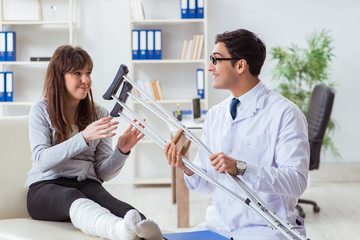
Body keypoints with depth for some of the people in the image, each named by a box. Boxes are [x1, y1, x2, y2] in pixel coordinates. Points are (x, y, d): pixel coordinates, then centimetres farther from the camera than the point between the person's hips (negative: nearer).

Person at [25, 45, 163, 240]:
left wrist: (121, 151, -13)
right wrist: (83, 137, -22)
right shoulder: (41, 111, 6)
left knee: (104, 198, -35)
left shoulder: (99, 114, 15)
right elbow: (41, 161, -11)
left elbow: (103, 172, 9)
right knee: (72, 198, -39)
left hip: (87, 185, 3)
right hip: (46, 187, -3)